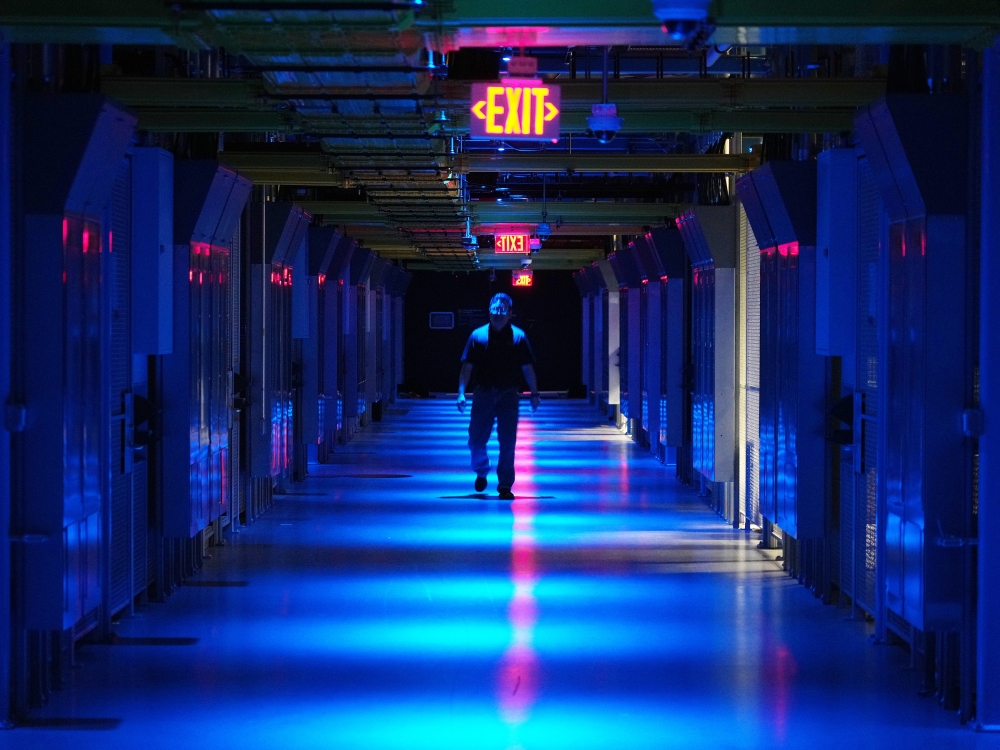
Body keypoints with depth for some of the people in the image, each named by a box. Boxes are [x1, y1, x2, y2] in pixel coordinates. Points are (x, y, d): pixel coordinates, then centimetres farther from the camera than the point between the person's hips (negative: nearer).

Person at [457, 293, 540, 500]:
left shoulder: (518, 337, 2)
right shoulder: (478, 336, 2)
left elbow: (527, 368, 4)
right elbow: (467, 367, 2)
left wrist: (534, 393, -2)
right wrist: (461, 393, -7)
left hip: (508, 395, -1)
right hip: (483, 394, 1)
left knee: (507, 442, -3)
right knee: (476, 439, 5)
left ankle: (505, 485, 4)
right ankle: (481, 472, 34)